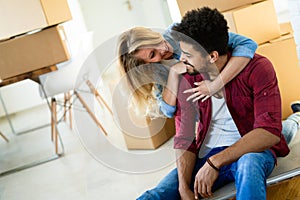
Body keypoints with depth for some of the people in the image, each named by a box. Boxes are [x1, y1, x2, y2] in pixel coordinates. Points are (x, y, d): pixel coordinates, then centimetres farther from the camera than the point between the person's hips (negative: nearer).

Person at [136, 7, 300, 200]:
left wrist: (215, 162, -27)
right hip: (206, 156, 4)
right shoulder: (186, 78, -1)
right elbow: (184, 138, -2)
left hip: (253, 150, -4)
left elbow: (269, 132, -21)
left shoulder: (257, 68, -12)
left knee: (248, 164, -40)